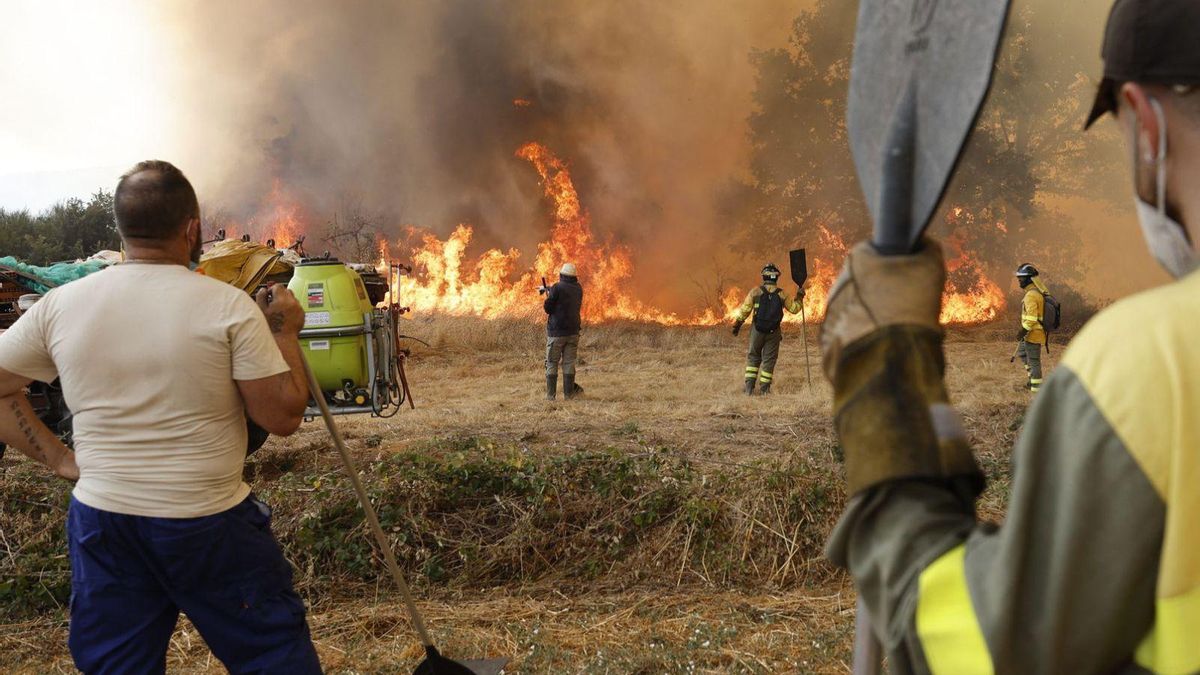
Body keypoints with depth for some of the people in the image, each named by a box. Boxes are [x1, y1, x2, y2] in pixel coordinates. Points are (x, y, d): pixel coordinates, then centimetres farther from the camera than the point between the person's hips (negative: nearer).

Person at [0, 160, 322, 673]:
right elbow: (283, 416, -11)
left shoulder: (59, 306, -1)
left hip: (101, 522, 4)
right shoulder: (229, 307, -13)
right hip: (207, 523, -4)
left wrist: (57, 457, 7)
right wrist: (285, 332, 1)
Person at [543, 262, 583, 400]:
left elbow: (547, 308, -11)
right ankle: (569, 392, 5)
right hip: (573, 331, 4)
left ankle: (550, 394, 0)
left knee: (552, 363, 3)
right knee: (569, 362, 8)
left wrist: (548, 296, 9)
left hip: (556, 331, -4)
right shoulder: (578, 289, 6)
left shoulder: (557, 288, -11)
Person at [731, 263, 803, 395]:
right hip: (773, 332, 0)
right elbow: (794, 309, 7)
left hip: (757, 330, 0)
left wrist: (737, 325, 5)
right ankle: (765, 388, 9)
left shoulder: (756, 291, -5)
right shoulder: (781, 294, -2)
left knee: (753, 357, 13)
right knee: (769, 359, 9)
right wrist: (799, 297, 24)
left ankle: (750, 386, 5)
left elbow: (744, 310, -5)